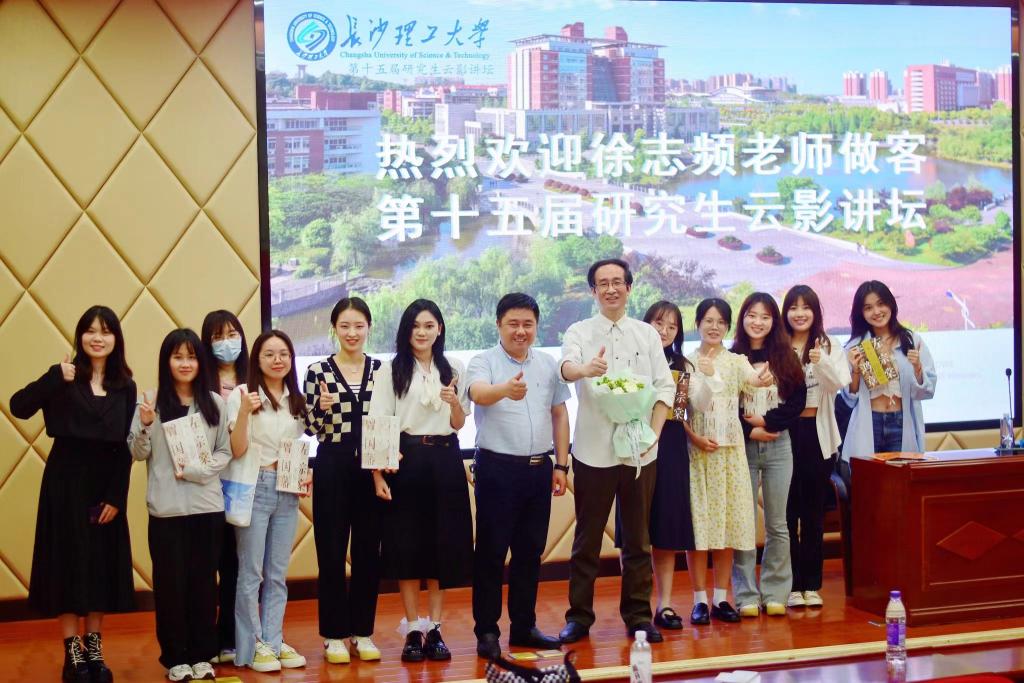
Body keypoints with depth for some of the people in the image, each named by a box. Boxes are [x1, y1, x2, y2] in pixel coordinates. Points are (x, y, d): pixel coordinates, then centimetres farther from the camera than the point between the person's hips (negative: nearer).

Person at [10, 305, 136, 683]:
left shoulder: (125, 386, 4)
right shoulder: (63, 377, -3)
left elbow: (126, 447, 2)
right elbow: (18, 408, -18)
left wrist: (116, 496, -5)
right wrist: (55, 379, -30)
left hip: (106, 483, 3)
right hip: (67, 481, -3)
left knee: (102, 563, 8)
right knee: (68, 563, 0)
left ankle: (94, 649, 19)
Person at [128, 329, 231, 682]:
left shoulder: (215, 403, 3)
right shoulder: (151, 402, -2)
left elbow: (225, 453, 5)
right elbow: (138, 454, 0)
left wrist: (196, 470, -10)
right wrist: (145, 426, -17)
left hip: (207, 506, 2)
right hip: (166, 509, -2)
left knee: (204, 581, 8)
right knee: (170, 582, 4)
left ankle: (202, 655, 19)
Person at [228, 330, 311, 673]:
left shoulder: (297, 399, 10)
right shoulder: (242, 394, -7)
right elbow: (237, 450, -12)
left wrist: (306, 475, 2)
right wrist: (244, 411, -26)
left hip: (288, 491, 5)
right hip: (254, 487, -5)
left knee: (278, 574, 11)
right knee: (251, 573, 1)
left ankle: (274, 640, 19)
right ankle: (252, 646, 9)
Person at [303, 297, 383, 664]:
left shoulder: (382, 370, 5)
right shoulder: (318, 371, -2)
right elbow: (310, 428, -2)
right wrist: (322, 408, -21)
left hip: (372, 468, 2)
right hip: (332, 469, -2)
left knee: (368, 551, 7)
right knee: (331, 552, 2)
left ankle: (362, 632, 18)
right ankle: (334, 635, 12)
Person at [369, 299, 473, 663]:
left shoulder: (454, 370, 10)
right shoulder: (391, 370, 1)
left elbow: (459, 425, 12)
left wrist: (454, 403, -10)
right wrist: (378, 474, -13)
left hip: (446, 462, 2)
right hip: (405, 461, -2)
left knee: (444, 545, 3)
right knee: (407, 545, 1)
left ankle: (434, 628, 12)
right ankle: (413, 630, 9)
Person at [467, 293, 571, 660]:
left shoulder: (548, 364, 10)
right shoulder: (484, 362, -6)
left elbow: (560, 414, 15)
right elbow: (479, 393, -28)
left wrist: (561, 465, 10)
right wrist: (505, 390, -50)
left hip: (539, 468, 5)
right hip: (497, 468, -5)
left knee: (530, 551, 12)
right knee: (491, 552, 1)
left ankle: (524, 626, 23)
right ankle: (486, 631, 8)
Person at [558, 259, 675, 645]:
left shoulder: (647, 334, 8)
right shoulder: (579, 333, 1)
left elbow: (665, 386, 5)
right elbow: (566, 366, -19)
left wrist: (654, 432, -8)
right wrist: (585, 369, -43)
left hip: (640, 451, 2)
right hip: (593, 451, -2)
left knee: (637, 538, 9)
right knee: (587, 538, 5)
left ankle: (638, 615, 18)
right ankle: (579, 616, 13)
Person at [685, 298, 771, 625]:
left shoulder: (736, 361, 7)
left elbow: (754, 378, -15)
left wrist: (764, 378, -38)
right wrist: (694, 437, -13)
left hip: (730, 450, 2)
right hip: (695, 450, -2)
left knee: (727, 523, 4)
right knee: (697, 522, -3)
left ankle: (720, 598, 12)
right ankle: (699, 600, 3)